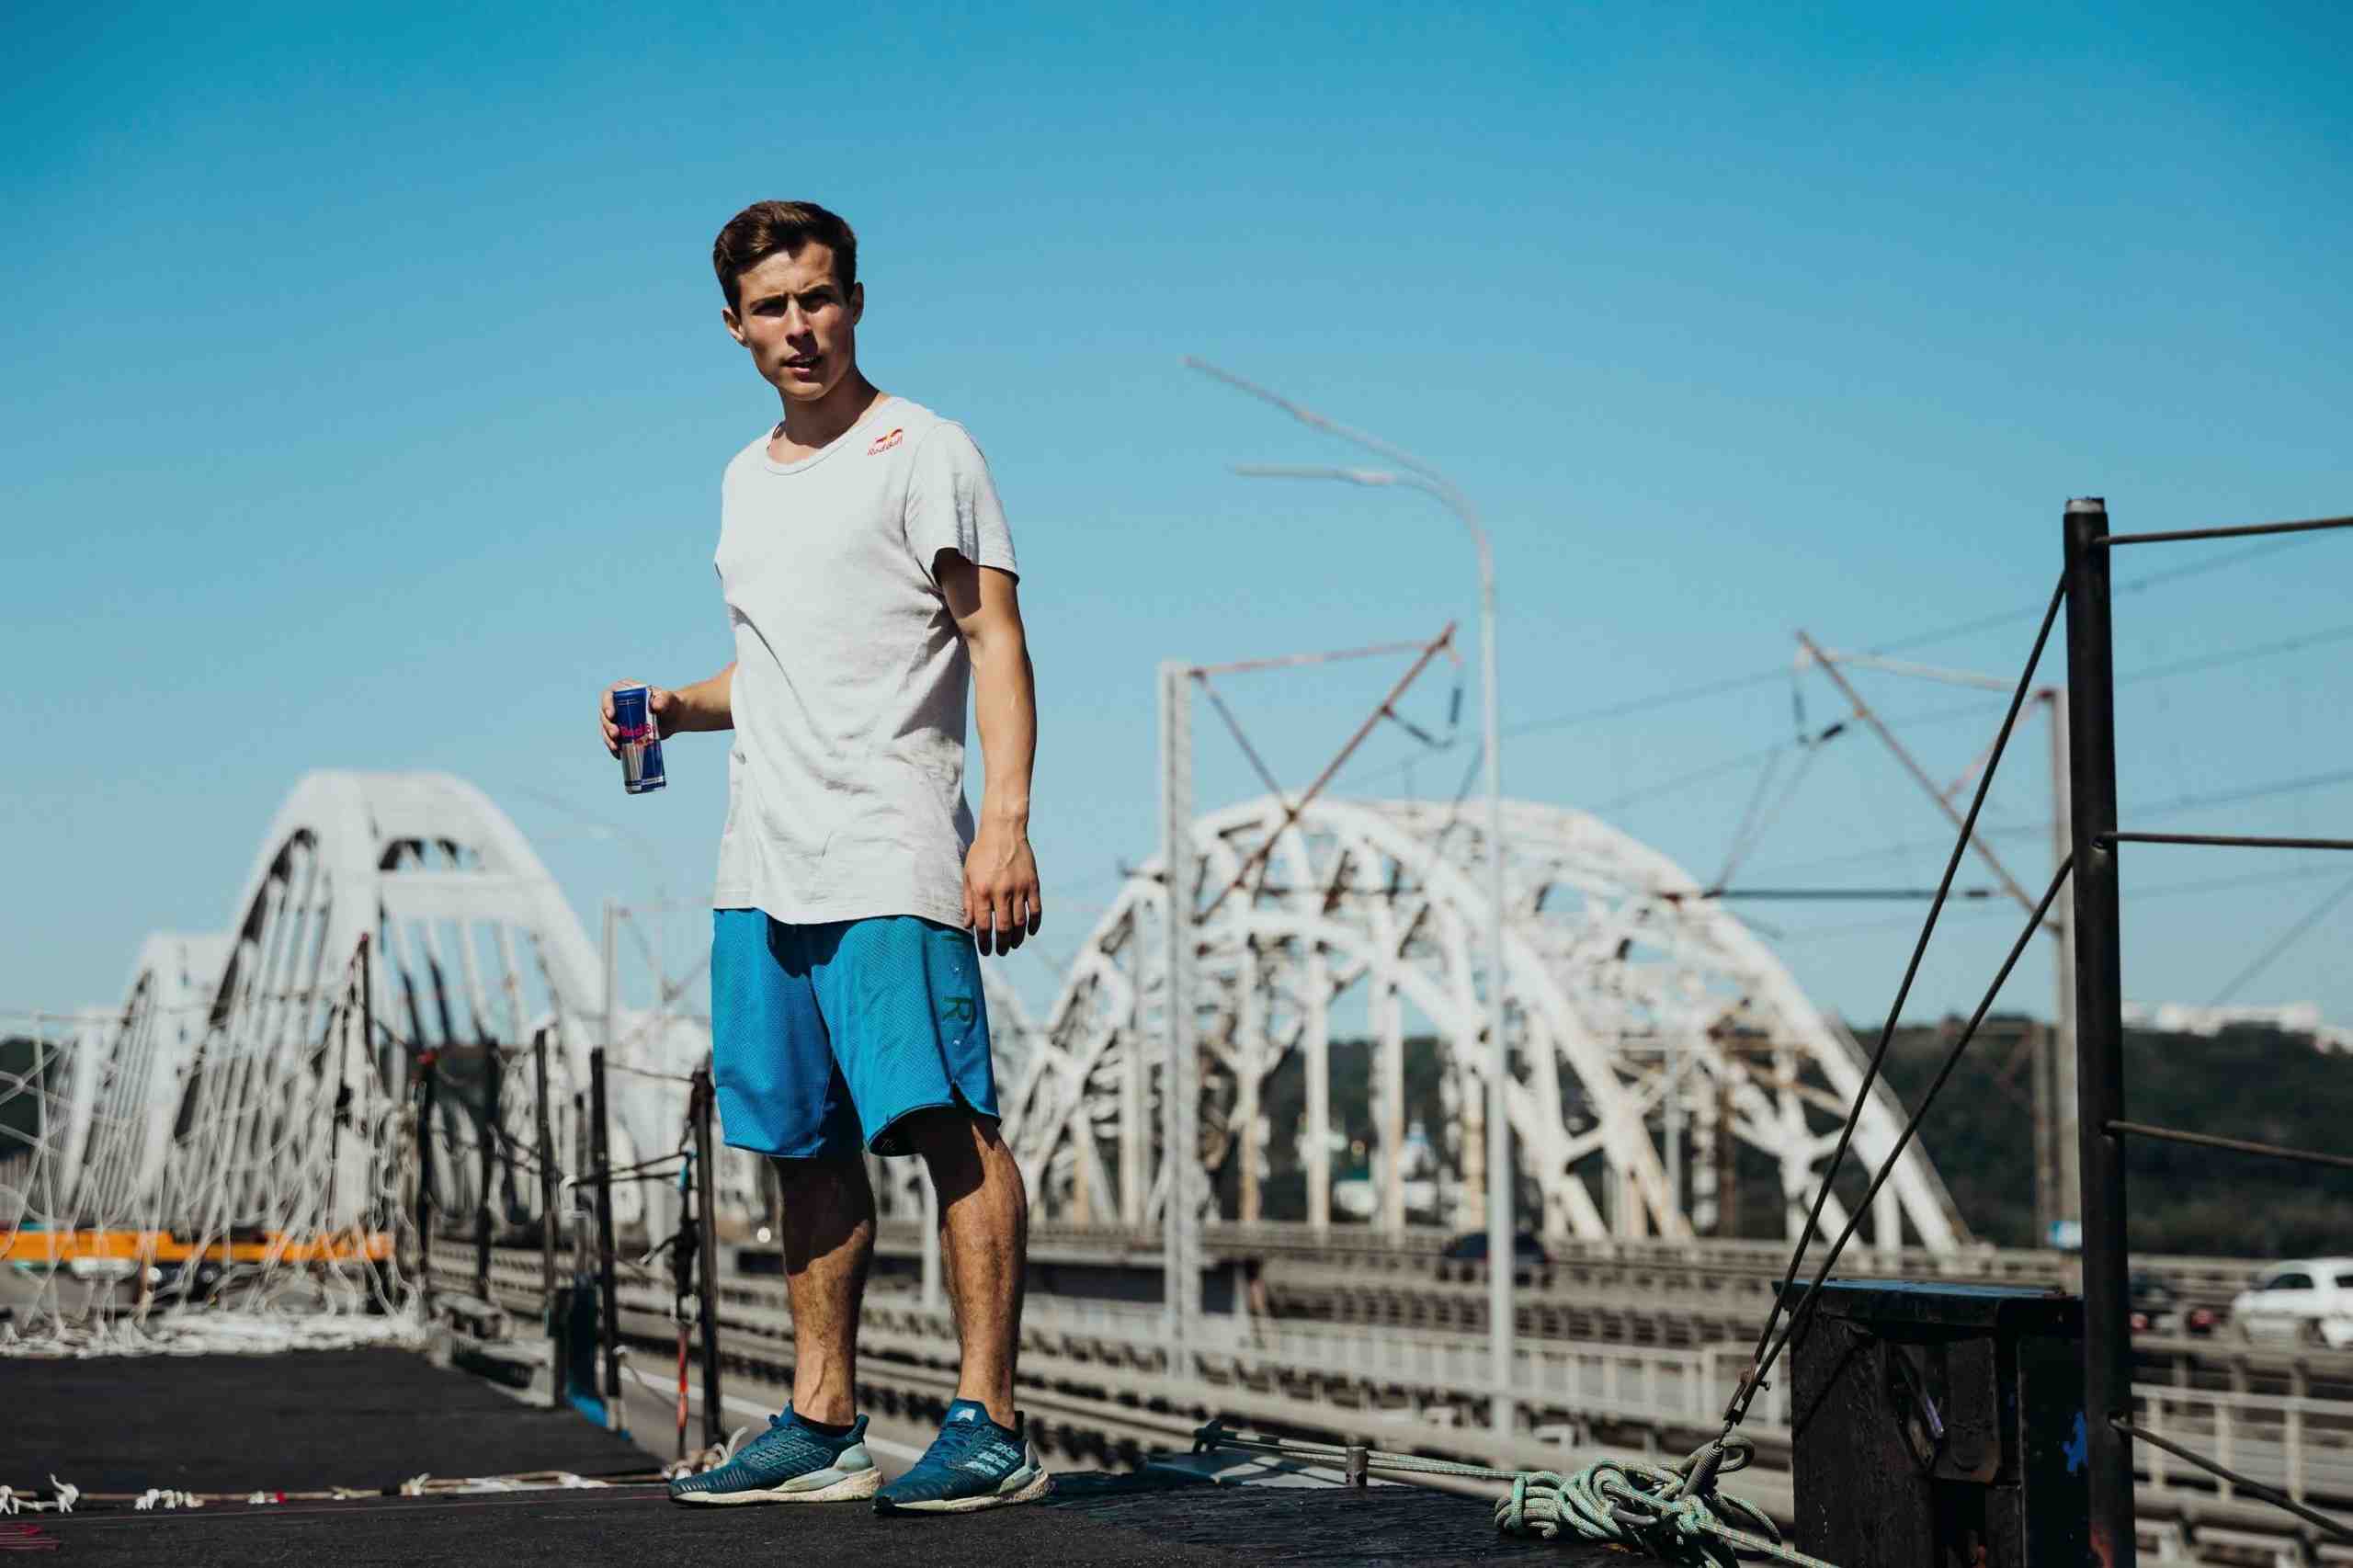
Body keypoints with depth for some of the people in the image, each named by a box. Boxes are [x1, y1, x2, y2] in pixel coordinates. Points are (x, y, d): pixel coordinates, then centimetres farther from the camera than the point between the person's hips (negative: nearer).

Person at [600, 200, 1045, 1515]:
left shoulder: (925, 452, -2)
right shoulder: (747, 480, 21)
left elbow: (996, 642, -9)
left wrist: (1005, 821, -20)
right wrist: (677, 708, 11)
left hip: (892, 864, -8)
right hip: (764, 867, 8)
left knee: (949, 1125, -12)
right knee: (808, 1146, 10)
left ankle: (991, 1427, -11)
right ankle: (823, 1424, 16)